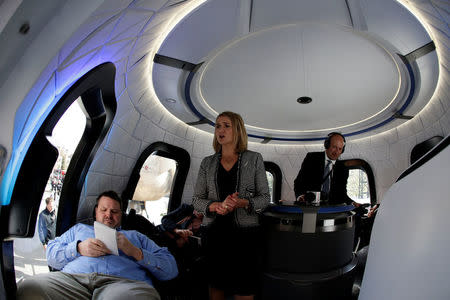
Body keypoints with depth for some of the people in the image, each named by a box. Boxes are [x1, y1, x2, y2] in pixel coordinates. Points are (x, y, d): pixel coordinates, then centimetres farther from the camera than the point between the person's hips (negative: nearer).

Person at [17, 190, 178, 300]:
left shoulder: (135, 236, 31)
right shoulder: (79, 228, 39)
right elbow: (51, 255, 24)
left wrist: (136, 252, 2)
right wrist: (78, 248, 4)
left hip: (123, 281, -3)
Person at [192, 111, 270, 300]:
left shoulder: (254, 159, 3)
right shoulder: (207, 163, 8)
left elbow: (265, 198, 2)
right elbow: (197, 200, 6)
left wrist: (243, 203, -17)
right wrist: (218, 206, -14)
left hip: (245, 232, -2)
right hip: (215, 232, 2)